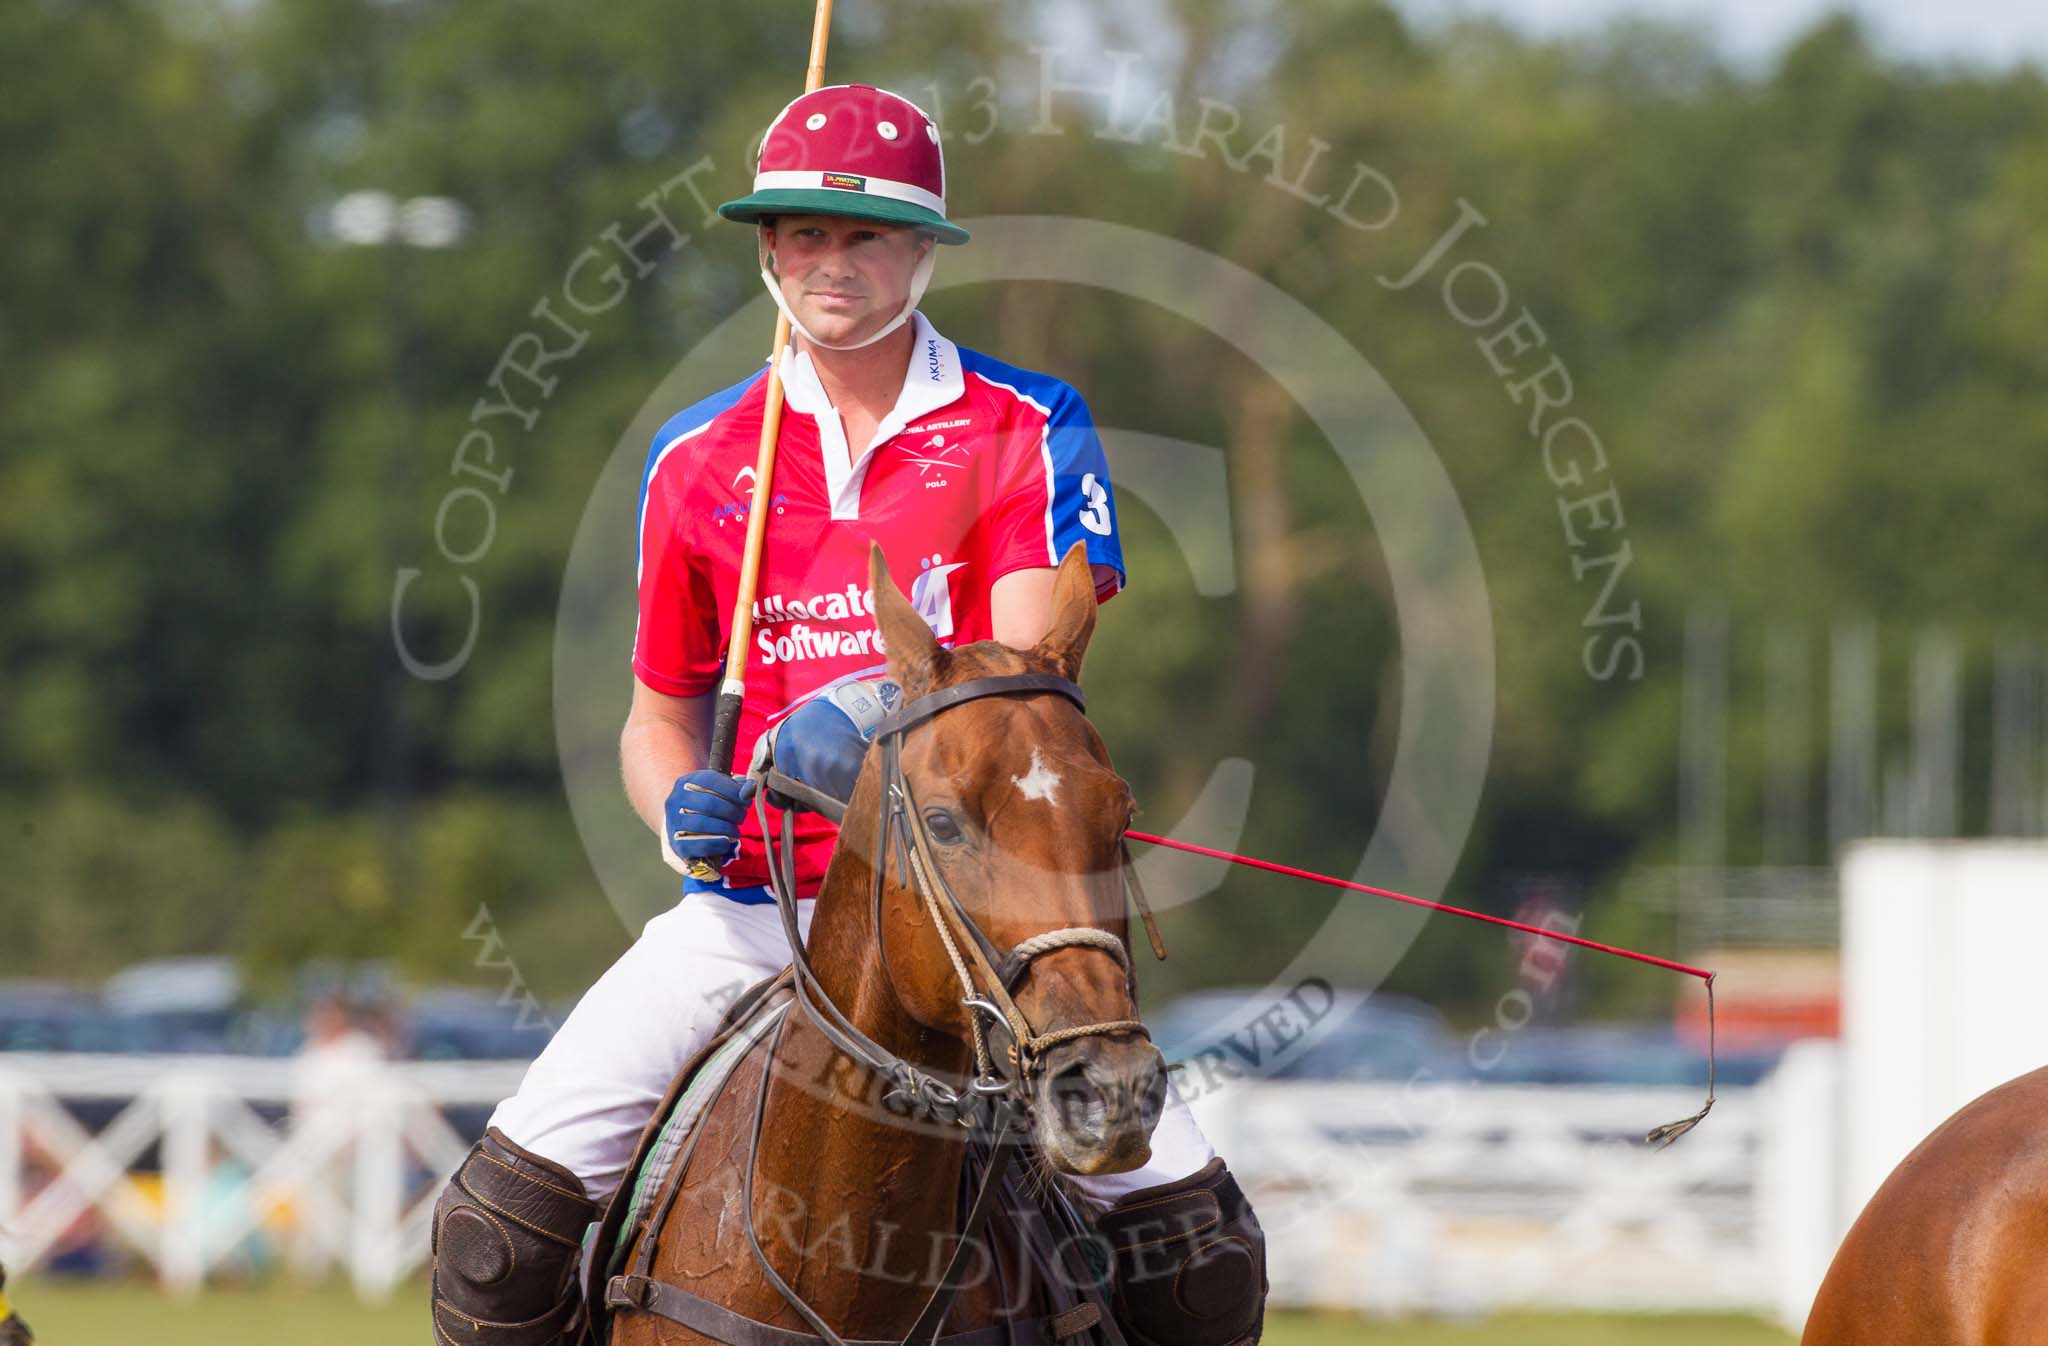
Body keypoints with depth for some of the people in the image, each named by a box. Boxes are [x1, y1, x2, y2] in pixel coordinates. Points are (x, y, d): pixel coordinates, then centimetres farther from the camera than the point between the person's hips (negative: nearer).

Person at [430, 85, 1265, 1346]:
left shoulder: (1026, 430, 0)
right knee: (501, 1217, -16)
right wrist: (682, 803, -7)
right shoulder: (700, 460, 9)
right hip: (751, 899, 2)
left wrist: (876, 709, -33)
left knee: (1195, 1233, -16)